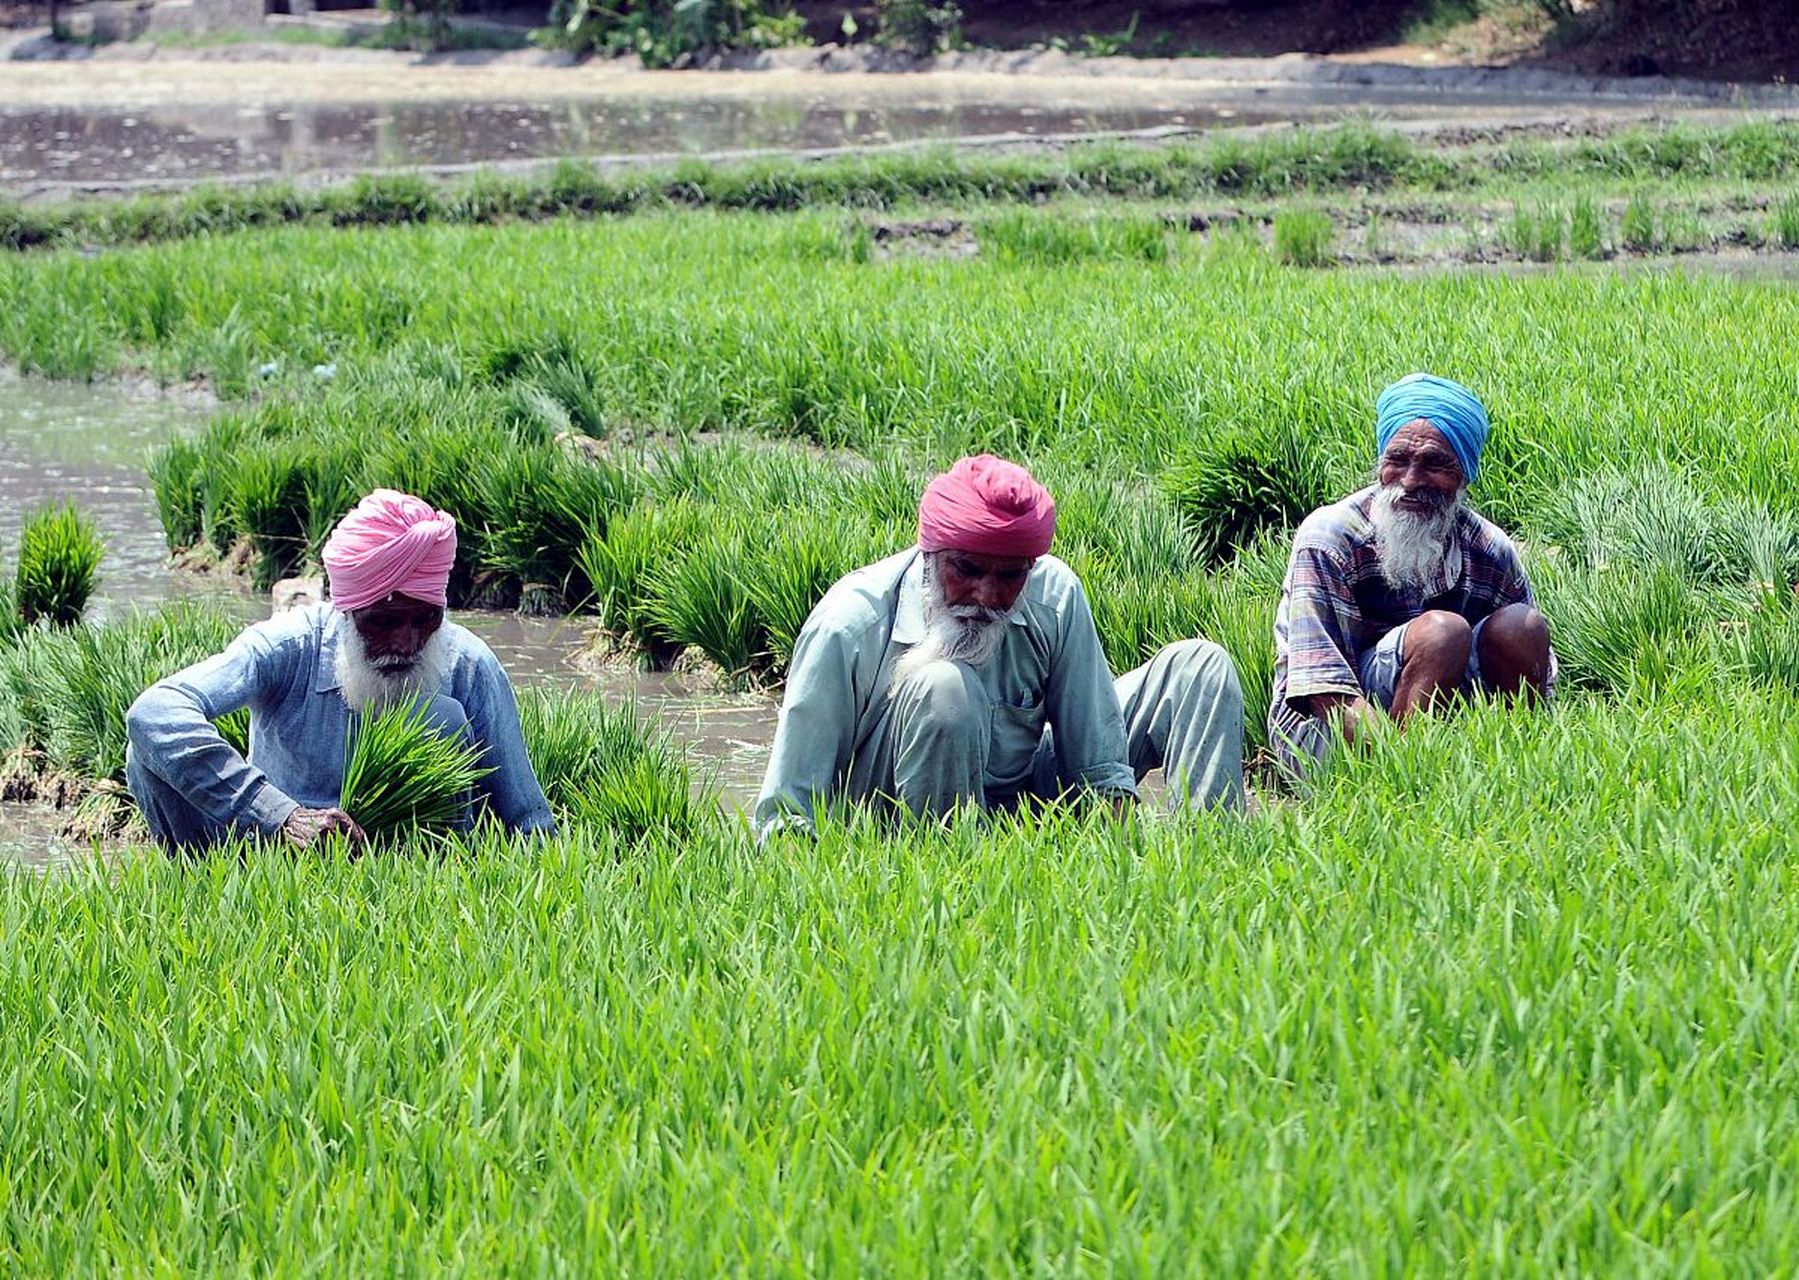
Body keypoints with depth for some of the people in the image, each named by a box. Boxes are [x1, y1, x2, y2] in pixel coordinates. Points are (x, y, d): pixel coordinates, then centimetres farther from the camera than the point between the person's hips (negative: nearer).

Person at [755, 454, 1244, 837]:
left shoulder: (1055, 595, -13)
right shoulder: (851, 625, -23)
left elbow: (1101, 770, -8)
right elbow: (787, 810, -21)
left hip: (1022, 791, 5)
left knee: (1200, 666, -3)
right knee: (944, 687, -37)